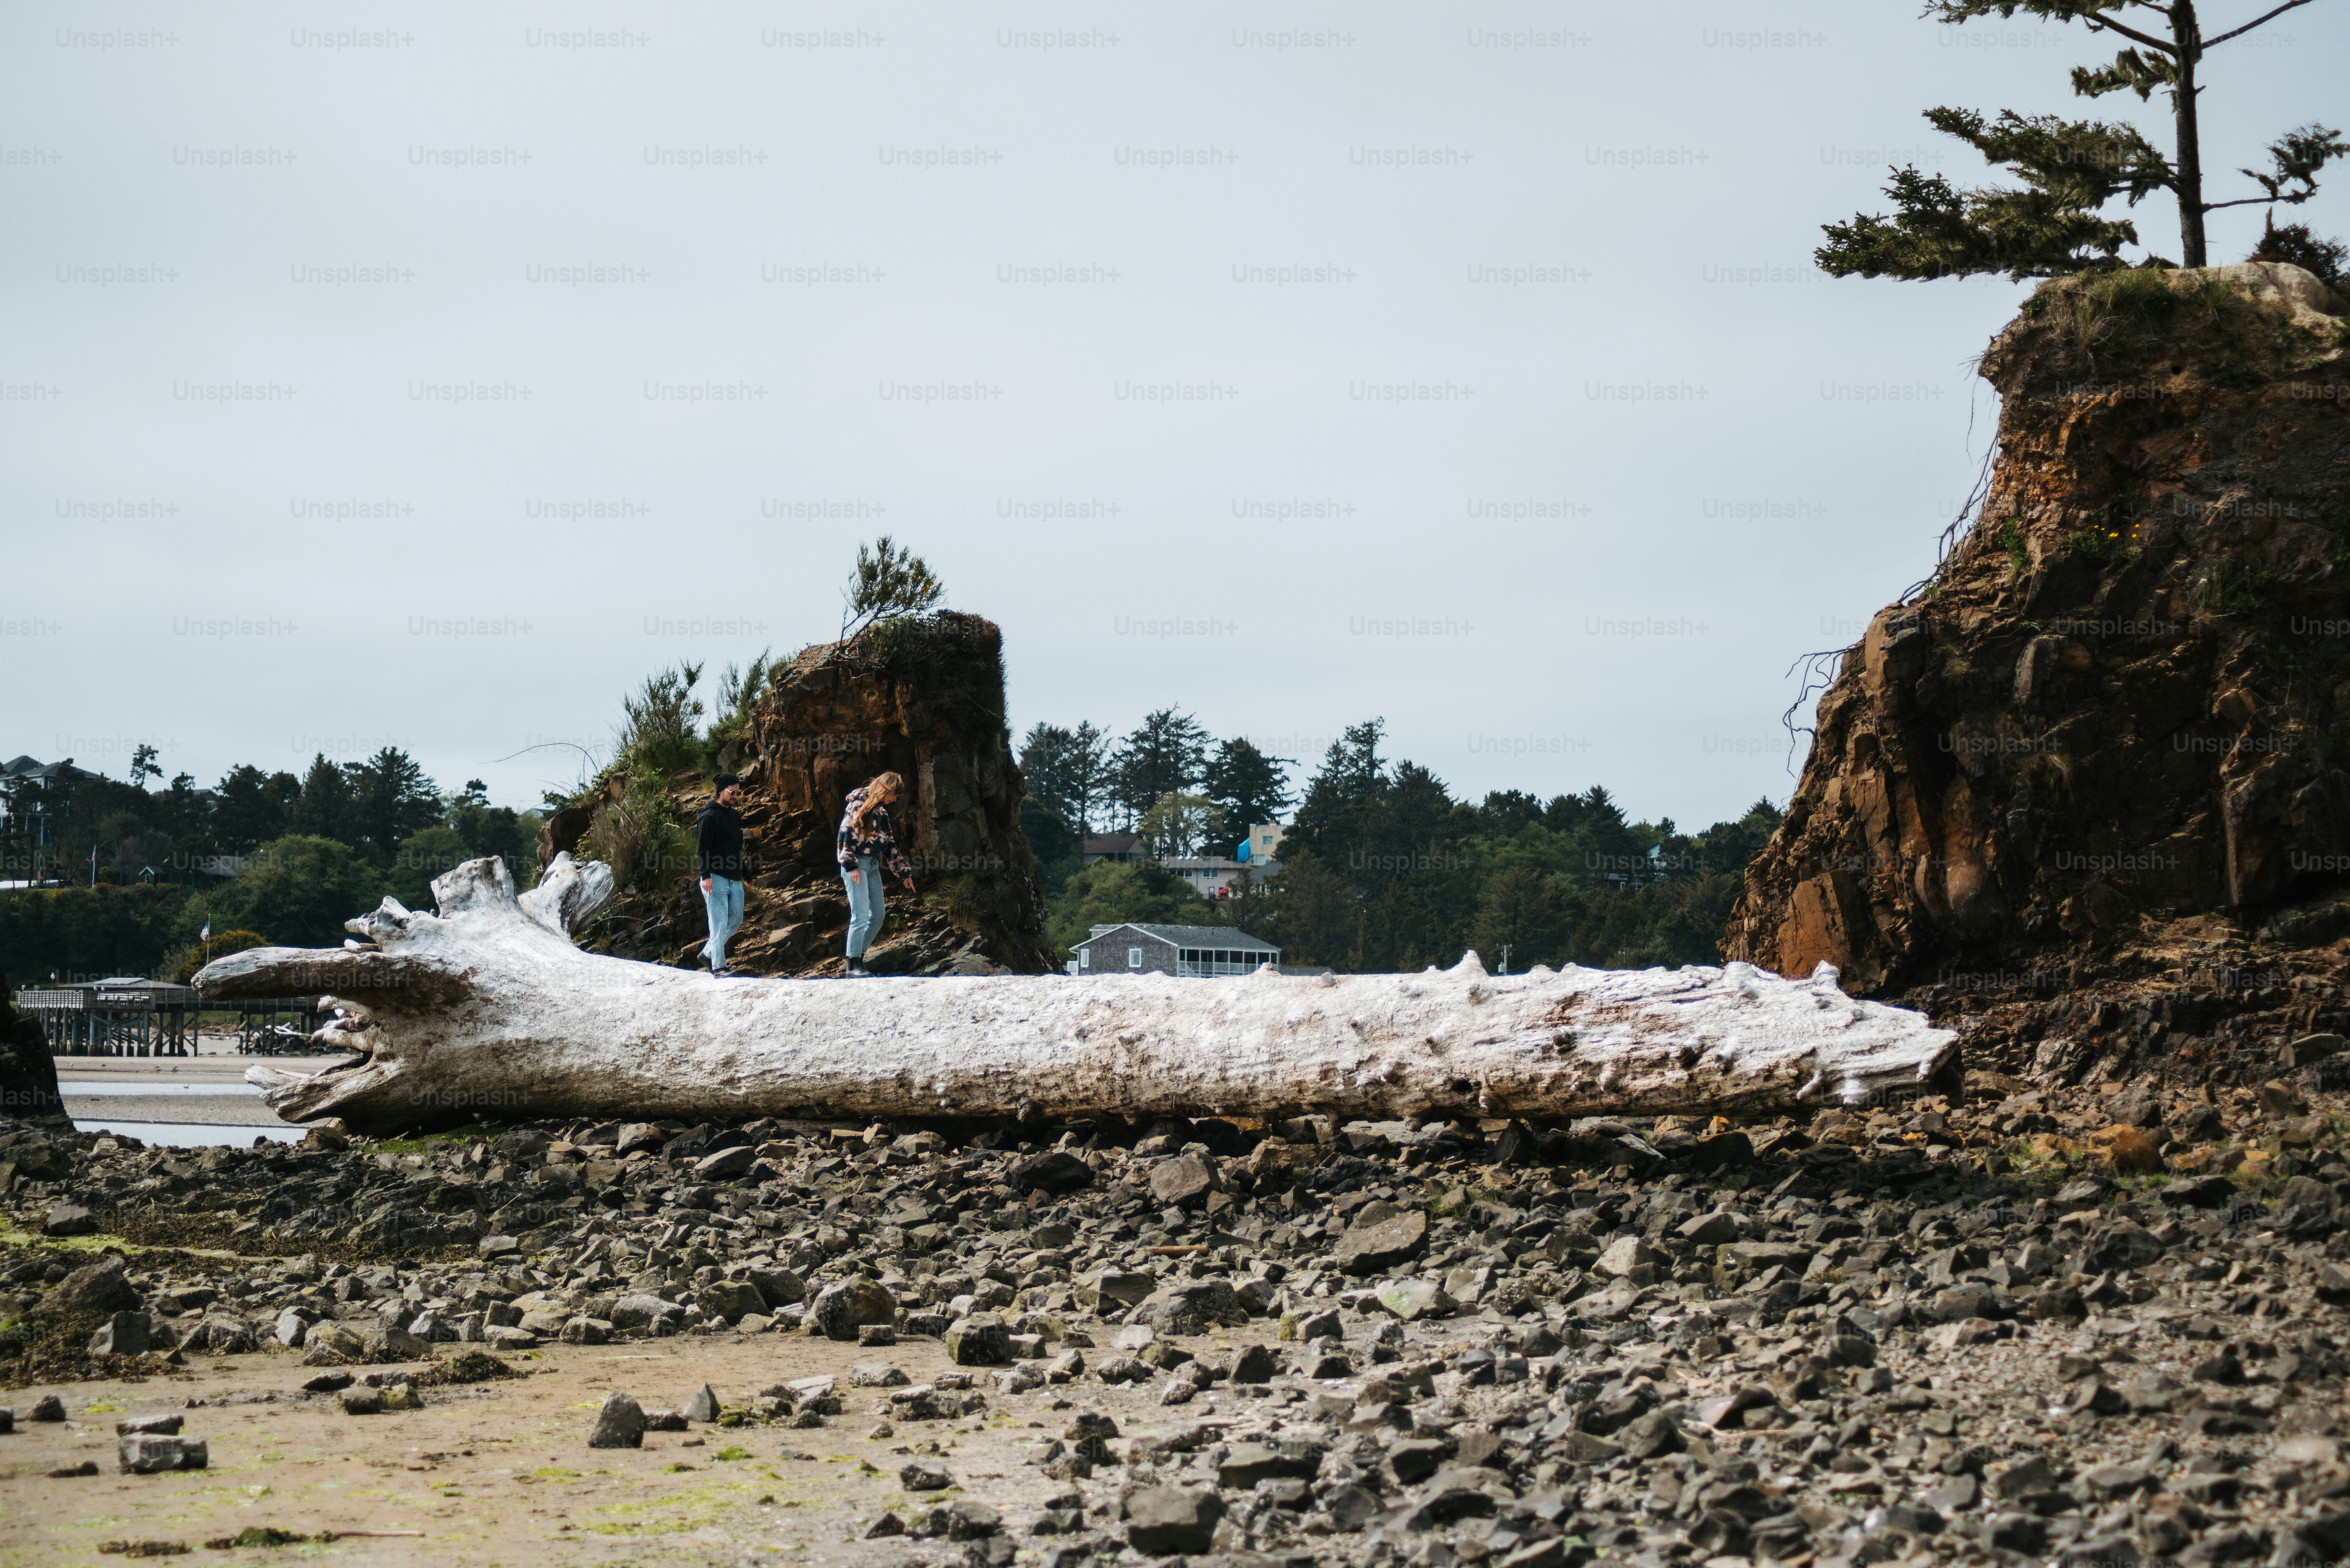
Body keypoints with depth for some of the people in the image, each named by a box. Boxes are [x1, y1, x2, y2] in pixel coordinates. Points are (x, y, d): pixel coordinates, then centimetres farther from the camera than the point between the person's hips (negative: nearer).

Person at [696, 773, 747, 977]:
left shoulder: (736, 816, 17)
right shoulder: (710, 816, -8)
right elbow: (702, 849, -14)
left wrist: (743, 875, 25)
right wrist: (706, 875, -23)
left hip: (735, 881, 8)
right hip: (716, 879, -8)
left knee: (736, 921, 12)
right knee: (720, 923, -10)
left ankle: (709, 952, 27)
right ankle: (719, 966, -10)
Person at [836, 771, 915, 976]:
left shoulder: (882, 812, 19)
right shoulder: (859, 805, -5)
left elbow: (890, 846, 24)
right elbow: (846, 835, -12)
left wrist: (904, 873, 21)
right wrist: (851, 865, -20)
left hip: (873, 867, 8)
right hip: (856, 865, -8)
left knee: (878, 916, 4)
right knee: (861, 915, -15)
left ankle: (859, 960, 11)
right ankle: (853, 966, -14)